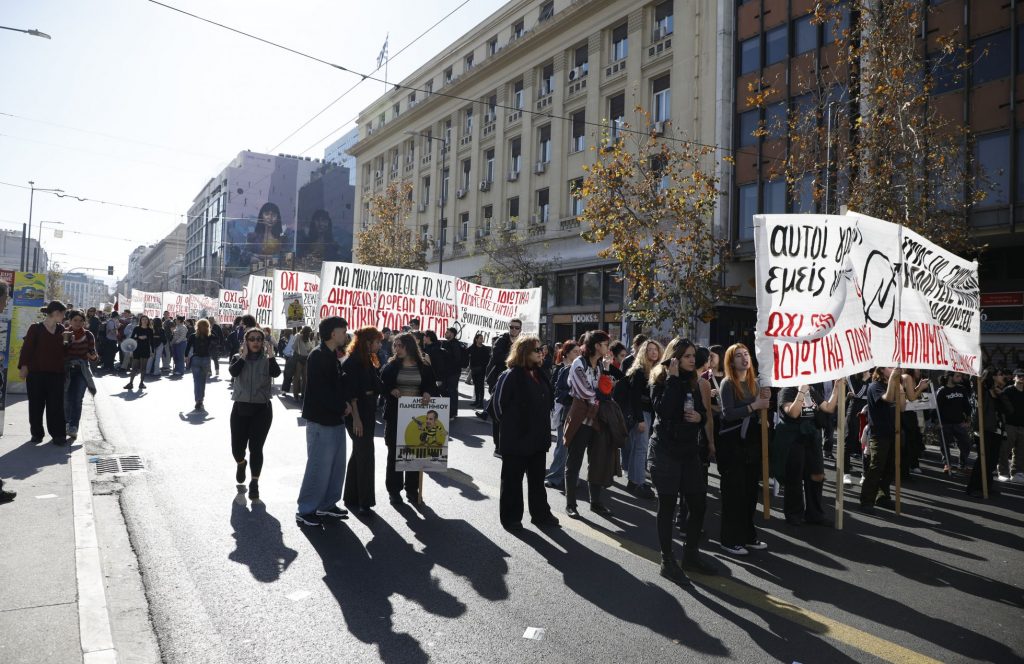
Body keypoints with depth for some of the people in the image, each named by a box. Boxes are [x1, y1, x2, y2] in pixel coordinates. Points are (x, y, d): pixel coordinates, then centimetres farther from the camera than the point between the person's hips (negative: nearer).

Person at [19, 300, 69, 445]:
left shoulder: (61, 329, 8)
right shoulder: (36, 328, -4)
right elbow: (27, 348, -7)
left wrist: (66, 342, -4)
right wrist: (23, 366, -14)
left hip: (56, 373, 3)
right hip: (36, 373, -3)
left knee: (56, 405, 2)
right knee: (36, 404, 5)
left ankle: (58, 434, 6)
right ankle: (37, 433, 18)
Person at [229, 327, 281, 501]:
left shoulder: (267, 360, 2)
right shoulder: (237, 357, 4)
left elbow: (276, 373, -20)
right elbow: (233, 371, -18)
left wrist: (271, 355, -27)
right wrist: (243, 355, -17)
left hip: (261, 409, -1)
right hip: (240, 408, 1)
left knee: (256, 447, -4)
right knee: (237, 448, 6)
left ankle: (254, 483, 9)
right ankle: (241, 464, 42)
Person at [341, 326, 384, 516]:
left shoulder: (369, 360, 13)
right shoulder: (351, 362, -14)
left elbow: (376, 385, 13)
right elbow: (350, 392, -18)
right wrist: (356, 417, -21)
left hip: (368, 412, 9)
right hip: (357, 413, -9)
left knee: (359, 454, 16)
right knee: (365, 455, -7)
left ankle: (352, 497, 27)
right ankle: (364, 502, -1)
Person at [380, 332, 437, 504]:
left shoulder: (424, 368, 3)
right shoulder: (391, 366, 3)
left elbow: (433, 387, 5)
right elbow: (382, 385, 1)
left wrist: (428, 394, -17)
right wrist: (391, 390, -19)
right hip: (395, 415, 0)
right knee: (394, 453, 5)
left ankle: (412, 489, 21)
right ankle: (394, 490, 16)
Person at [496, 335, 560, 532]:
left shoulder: (540, 373, 7)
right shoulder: (513, 375, -15)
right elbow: (502, 403, -12)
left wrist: (544, 430, 8)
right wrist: (510, 426, -5)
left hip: (538, 437, 7)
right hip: (517, 438, -7)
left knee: (537, 478, 17)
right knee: (513, 478, 7)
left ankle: (540, 513, 29)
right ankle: (510, 517, 18)